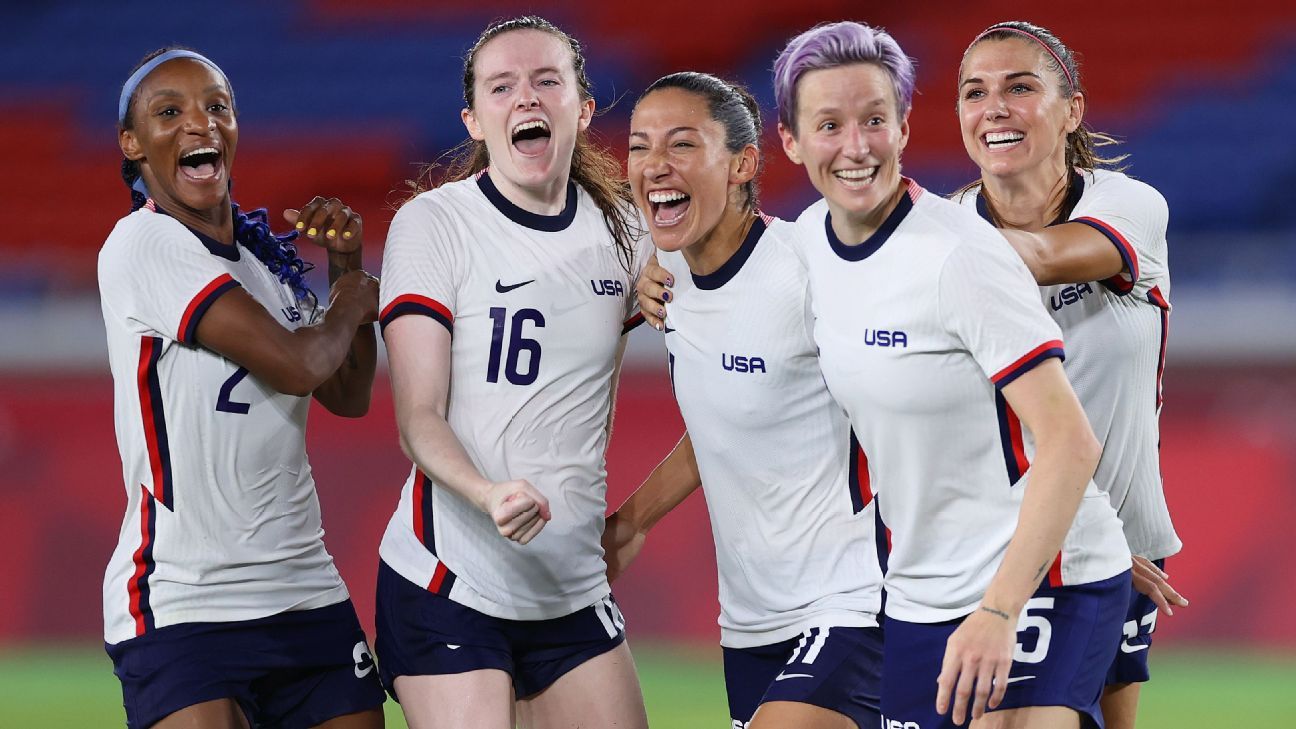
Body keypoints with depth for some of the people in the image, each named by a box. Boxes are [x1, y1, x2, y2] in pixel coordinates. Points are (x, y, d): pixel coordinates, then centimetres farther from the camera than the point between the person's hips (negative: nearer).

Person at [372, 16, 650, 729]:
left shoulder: (620, 232, 8)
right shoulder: (431, 223, -6)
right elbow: (419, 419, -13)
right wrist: (488, 495, -30)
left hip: (573, 589, 5)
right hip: (446, 584, -5)